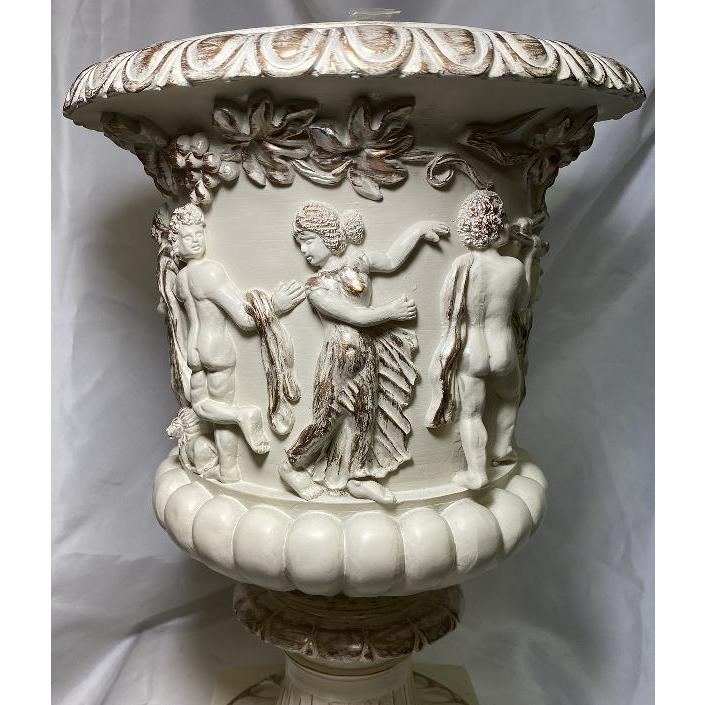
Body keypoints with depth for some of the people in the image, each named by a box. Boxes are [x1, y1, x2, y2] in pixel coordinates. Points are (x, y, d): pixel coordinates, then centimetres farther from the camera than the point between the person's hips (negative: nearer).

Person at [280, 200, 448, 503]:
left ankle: (358, 478, 27)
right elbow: (358, 316, -15)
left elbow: (391, 260, 16)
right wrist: (392, 310, -6)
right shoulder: (316, 287, -13)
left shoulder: (357, 262, 2)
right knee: (328, 419, 0)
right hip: (340, 359, -5)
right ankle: (291, 466, 21)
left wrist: (419, 229, 14)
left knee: (363, 416, 12)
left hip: (367, 354, 5)